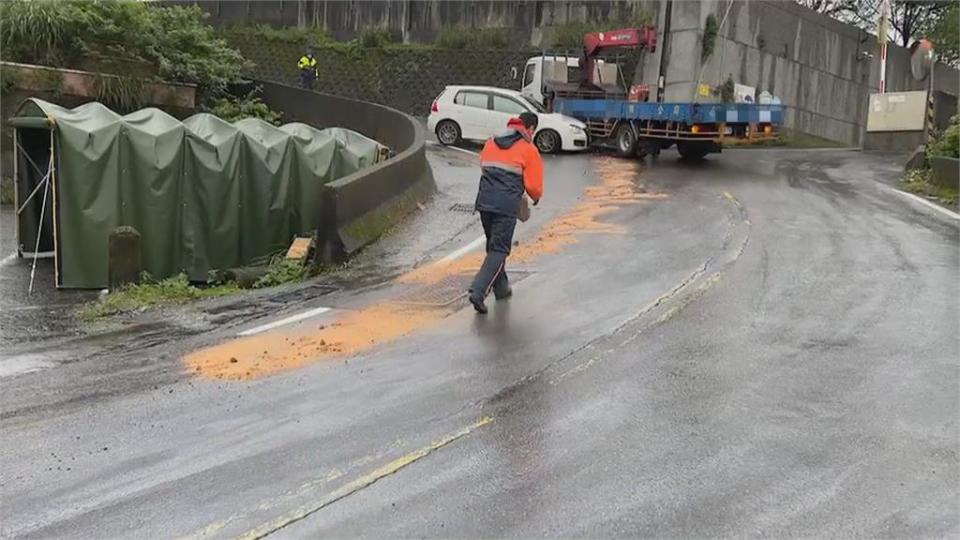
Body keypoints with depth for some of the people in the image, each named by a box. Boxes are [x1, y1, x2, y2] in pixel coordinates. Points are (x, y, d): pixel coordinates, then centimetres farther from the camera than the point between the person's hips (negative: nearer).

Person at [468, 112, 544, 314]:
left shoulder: (491, 143, 17)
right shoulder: (529, 149, 0)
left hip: (484, 201, 6)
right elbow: (534, 185, -2)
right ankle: (478, 291, -15)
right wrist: (536, 198, 19)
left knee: (494, 246, 20)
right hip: (507, 206, -6)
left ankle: (501, 288, 29)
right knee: (499, 250, -2)